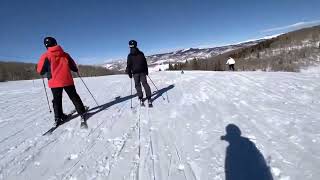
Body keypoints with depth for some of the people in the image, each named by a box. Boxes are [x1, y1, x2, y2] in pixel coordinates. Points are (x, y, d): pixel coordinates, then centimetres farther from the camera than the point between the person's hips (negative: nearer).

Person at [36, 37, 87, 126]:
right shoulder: (65, 54, 5)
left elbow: (40, 70, 2)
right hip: (67, 80, 2)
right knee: (74, 97, 11)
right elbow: (73, 66, 14)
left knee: (57, 100, 12)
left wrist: (47, 70, 23)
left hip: (55, 82, -1)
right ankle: (82, 113, 12)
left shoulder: (46, 56, -3)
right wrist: (76, 70, 34)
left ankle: (58, 118, 13)